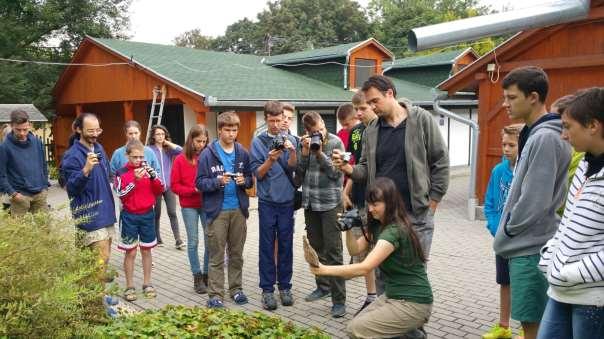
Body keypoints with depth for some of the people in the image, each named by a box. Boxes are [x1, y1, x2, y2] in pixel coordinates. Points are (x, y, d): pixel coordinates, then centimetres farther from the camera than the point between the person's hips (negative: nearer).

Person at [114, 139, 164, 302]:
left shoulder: (148, 169, 3)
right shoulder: (121, 173, -6)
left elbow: (160, 191, 1)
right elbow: (122, 195, -15)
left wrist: (153, 176, -16)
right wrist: (135, 180, -26)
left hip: (147, 214, 3)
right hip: (129, 216, -3)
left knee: (146, 250, 11)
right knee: (131, 252, 3)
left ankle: (147, 284, 22)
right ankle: (129, 287, 13)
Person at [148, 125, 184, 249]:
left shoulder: (169, 149, 7)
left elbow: (180, 150, -12)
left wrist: (167, 143, -4)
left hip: (169, 185, 2)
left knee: (172, 213, -1)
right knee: (157, 214, 11)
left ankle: (178, 240, 1)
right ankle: (157, 238, 25)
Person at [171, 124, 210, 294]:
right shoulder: (180, 160, -3)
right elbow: (175, 186, -3)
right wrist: (193, 190, -15)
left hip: (207, 204, 1)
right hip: (189, 206, -1)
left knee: (210, 240, 2)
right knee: (193, 242, 5)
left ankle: (207, 274, 17)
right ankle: (197, 276, 16)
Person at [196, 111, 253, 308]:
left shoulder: (242, 153, 4)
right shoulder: (208, 154, -5)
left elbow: (251, 179, 11)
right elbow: (200, 183, -7)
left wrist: (244, 180, -11)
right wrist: (218, 181, -23)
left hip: (238, 210, 3)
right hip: (217, 210, -3)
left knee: (237, 254, 13)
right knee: (217, 255, 2)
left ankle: (236, 289, 26)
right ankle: (215, 295, 10)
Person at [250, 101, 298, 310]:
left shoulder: (290, 140, 4)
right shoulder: (258, 142, -1)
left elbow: (293, 168, -3)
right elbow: (258, 173, -3)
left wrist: (292, 152, -20)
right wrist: (270, 160, -20)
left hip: (287, 200, 2)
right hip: (267, 201, -1)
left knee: (286, 245, 8)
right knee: (267, 247, 3)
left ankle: (285, 287, 19)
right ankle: (267, 289, 12)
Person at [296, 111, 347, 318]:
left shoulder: (335, 142, -5)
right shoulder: (303, 143, 5)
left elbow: (336, 173, -10)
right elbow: (298, 173, 1)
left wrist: (320, 153, -17)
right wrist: (305, 152, -11)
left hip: (330, 202, -5)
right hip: (310, 202, 5)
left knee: (333, 251, -5)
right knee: (316, 247, 15)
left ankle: (339, 300, -1)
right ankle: (323, 286, 32)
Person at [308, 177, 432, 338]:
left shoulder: (395, 231, -23)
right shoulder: (378, 225, 7)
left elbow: (364, 268, -30)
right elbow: (355, 250, 6)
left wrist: (324, 269, -32)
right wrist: (348, 228, -10)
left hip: (413, 303, -9)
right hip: (393, 295, 9)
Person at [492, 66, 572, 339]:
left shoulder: (545, 137, -18)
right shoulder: (534, 134, 12)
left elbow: (535, 202, -21)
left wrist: (507, 230, -8)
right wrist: (507, 233, 13)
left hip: (532, 248, -9)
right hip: (525, 245, 9)